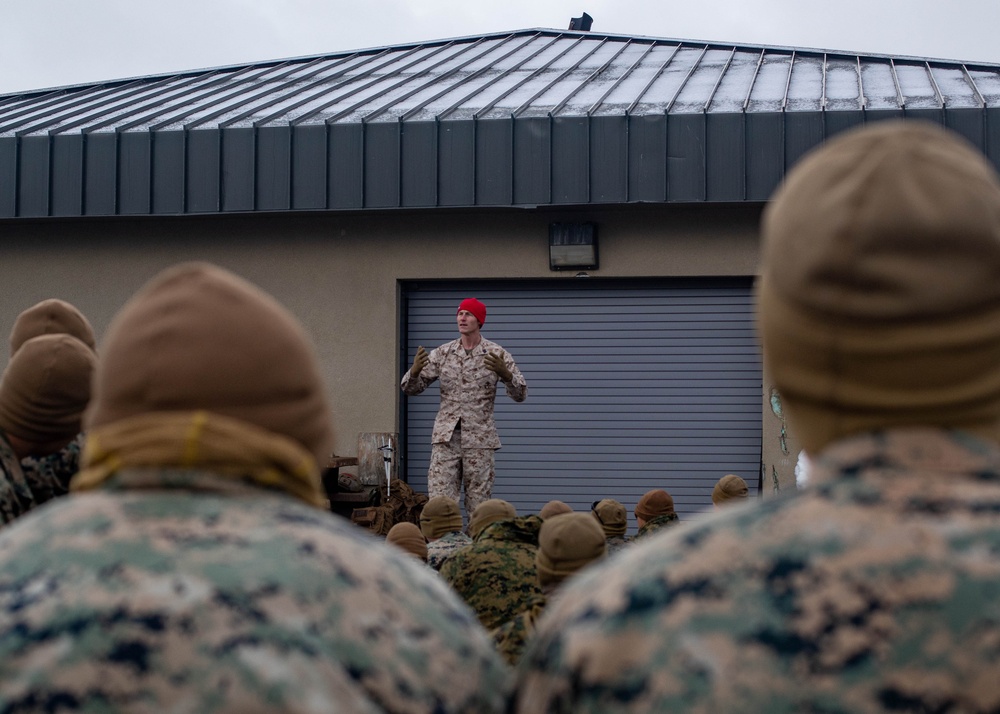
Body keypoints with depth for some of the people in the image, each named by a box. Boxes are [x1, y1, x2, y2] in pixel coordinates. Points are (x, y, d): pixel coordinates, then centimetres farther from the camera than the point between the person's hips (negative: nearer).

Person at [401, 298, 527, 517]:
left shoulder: (496, 355, 0)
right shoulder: (442, 353, 7)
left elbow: (520, 394, -3)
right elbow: (411, 389, 8)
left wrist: (505, 373, -23)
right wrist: (414, 371, -15)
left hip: (479, 439, -2)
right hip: (446, 436, 2)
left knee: (479, 506, 4)